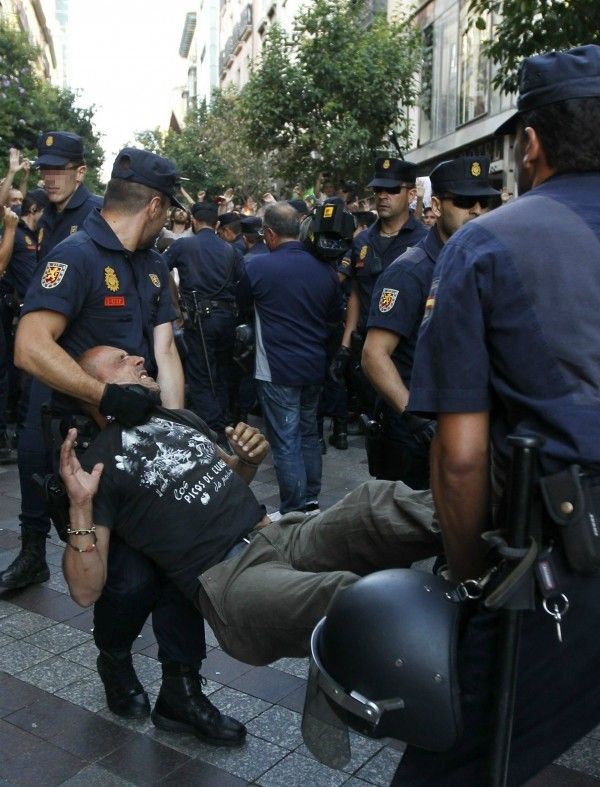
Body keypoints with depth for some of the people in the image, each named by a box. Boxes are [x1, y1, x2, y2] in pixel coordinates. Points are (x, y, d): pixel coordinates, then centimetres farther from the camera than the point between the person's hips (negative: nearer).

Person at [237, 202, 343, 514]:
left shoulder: (257, 266, -13)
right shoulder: (324, 268, -1)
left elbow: (243, 303, 7)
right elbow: (335, 316, 12)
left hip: (277, 371, -5)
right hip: (315, 367, 5)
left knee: (285, 442, 2)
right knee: (309, 434, 19)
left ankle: (294, 512, 8)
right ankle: (311, 500, 29)